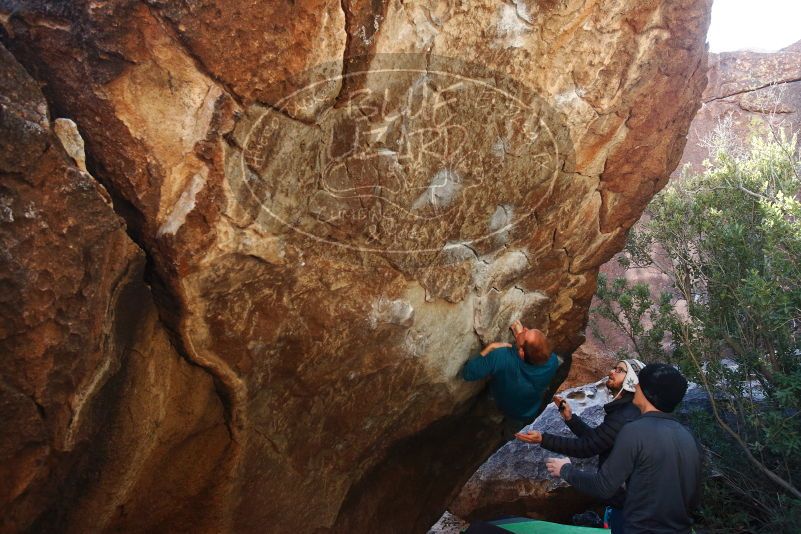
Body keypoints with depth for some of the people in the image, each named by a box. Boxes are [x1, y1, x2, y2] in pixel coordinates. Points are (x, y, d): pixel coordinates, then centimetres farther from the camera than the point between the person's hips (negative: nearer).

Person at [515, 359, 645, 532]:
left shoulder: (626, 416, -25)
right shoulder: (624, 410, 11)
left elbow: (587, 447, -25)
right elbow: (594, 438, 15)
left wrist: (543, 439, -23)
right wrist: (570, 418, 2)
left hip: (624, 500, -10)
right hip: (624, 496, 10)